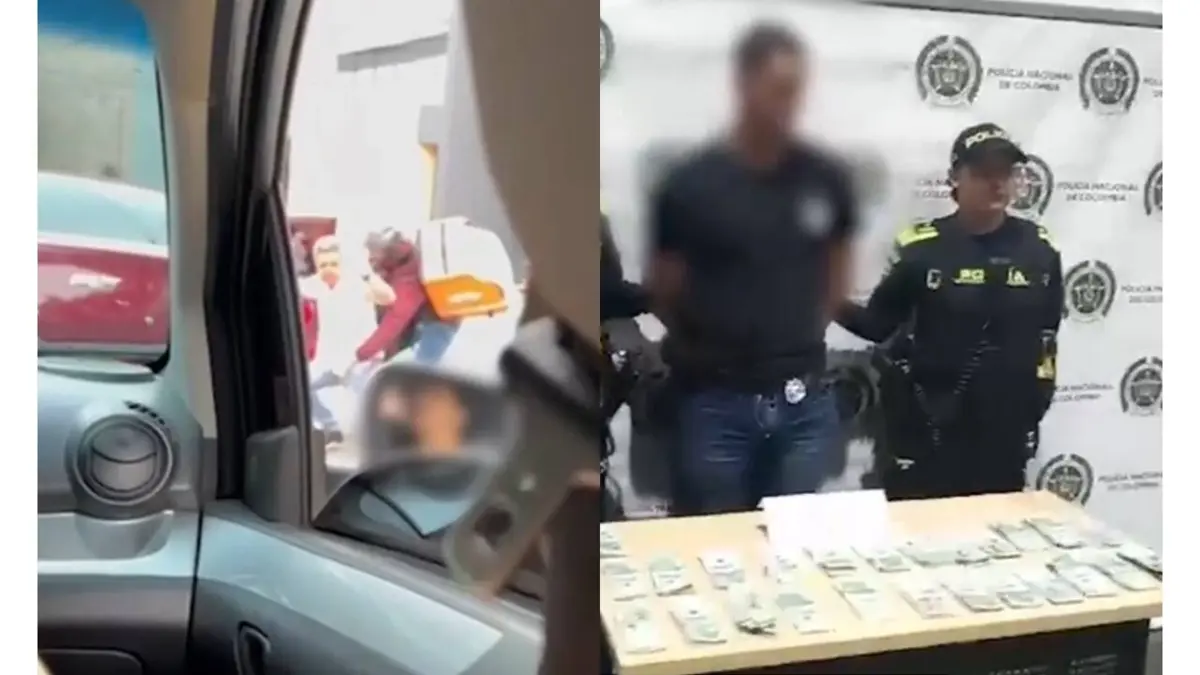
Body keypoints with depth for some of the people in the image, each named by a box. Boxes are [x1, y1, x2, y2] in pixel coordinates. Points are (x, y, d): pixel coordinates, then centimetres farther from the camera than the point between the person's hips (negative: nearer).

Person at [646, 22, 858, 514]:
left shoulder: (827, 178, -1)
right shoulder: (690, 184, -10)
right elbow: (664, 294, 1)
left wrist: (801, 337, 11)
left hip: (804, 402, 3)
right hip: (716, 403, -2)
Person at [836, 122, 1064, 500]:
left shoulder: (1038, 248, 1)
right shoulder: (922, 247, -8)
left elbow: (1046, 334, 10)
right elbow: (877, 324, -6)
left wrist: (1035, 405, 9)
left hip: (1004, 433, 3)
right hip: (927, 428, -3)